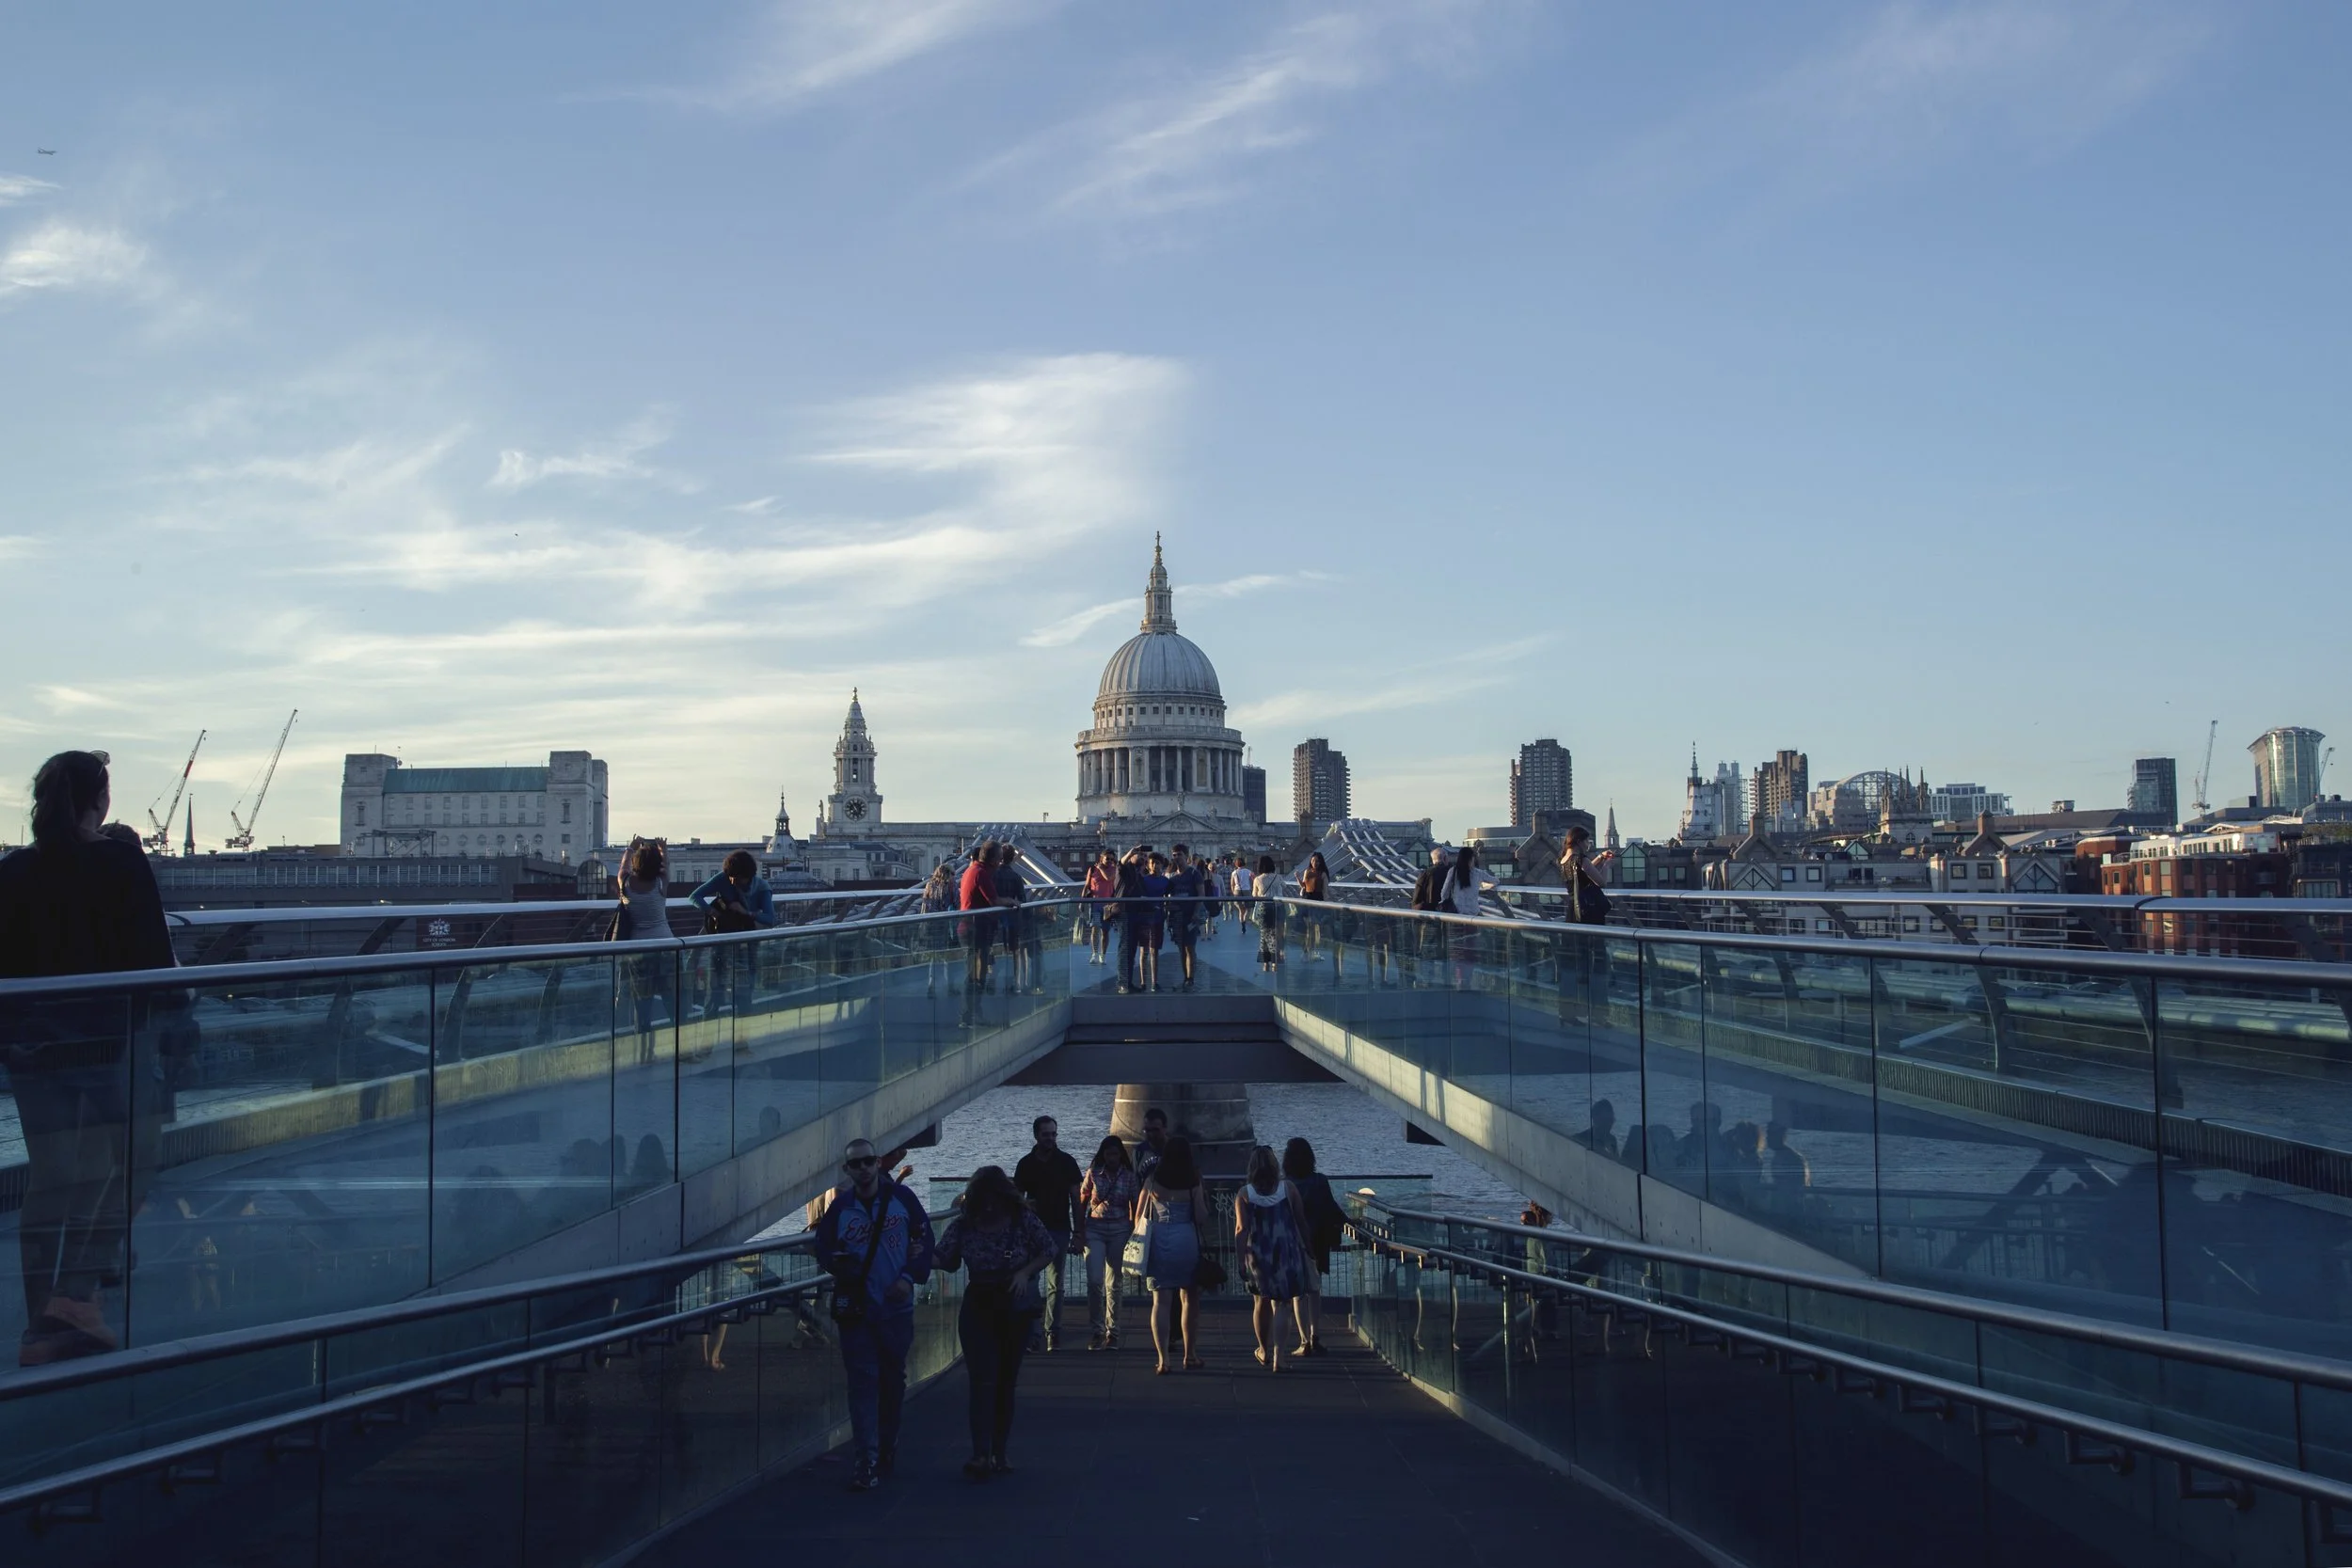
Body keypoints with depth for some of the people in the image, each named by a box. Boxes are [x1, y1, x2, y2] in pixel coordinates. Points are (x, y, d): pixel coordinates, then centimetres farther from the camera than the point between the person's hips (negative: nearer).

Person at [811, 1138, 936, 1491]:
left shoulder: (902, 1197, -2)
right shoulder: (839, 1208, -3)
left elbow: (924, 1238, 1)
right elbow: (824, 1250, 2)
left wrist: (909, 1277, -9)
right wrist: (839, 1264, -17)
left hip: (897, 1306, 1)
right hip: (856, 1308, -1)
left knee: (893, 1379, 13)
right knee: (863, 1383, -6)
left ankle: (887, 1448, 31)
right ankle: (867, 1461, -6)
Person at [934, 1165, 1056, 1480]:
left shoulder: (1023, 1221, -6)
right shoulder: (964, 1225, -6)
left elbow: (1049, 1250, 1)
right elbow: (945, 1259, -4)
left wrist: (1025, 1272, -14)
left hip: (1016, 1310, 1)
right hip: (978, 1310, -1)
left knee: (1006, 1383, 8)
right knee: (983, 1382, -12)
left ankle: (999, 1454, 16)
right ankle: (981, 1454, -18)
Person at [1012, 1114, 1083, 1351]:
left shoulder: (1066, 1162, 4)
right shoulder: (1026, 1164, 4)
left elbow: (1076, 1199, 5)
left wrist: (1079, 1232, 0)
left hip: (1059, 1230, 0)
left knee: (1055, 1285, 3)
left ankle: (1053, 1332, 8)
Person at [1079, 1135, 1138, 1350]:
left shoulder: (1129, 1176, 3)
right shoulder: (1093, 1173, 3)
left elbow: (1134, 1207, 7)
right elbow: (1082, 1203, 7)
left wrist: (1133, 1234, 4)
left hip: (1120, 1230, 0)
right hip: (1095, 1229, 0)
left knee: (1113, 1284, 5)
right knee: (1094, 1280, -11)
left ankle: (1112, 1332, 13)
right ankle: (1098, 1330, -1)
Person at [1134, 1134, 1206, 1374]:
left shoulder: (1152, 1180, 2)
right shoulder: (1193, 1183, -4)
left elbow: (1139, 1216, 8)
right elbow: (1201, 1216, -5)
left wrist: (1142, 1238, 24)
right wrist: (1201, 1191, 7)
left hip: (1158, 1242, 1)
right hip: (1187, 1241, -1)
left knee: (1160, 1301, 1)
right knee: (1188, 1299, 14)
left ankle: (1162, 1359, -7)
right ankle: (1189, 1356, 21)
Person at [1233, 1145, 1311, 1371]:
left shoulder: (1244, 1194, -6)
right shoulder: (1289, 1189, -4)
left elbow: (1241, 1229, -10)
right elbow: (1302, 1223, 1)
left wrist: (1241, 1259, -6)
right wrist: (1306, 1250, 13)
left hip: (1257, 1255, 1)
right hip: (1286, 1253, -1)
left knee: (1261, 1303, 18)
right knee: (1279, 1305, 3)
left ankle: (1264, 1352, 34)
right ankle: (1277, 1357, -8)